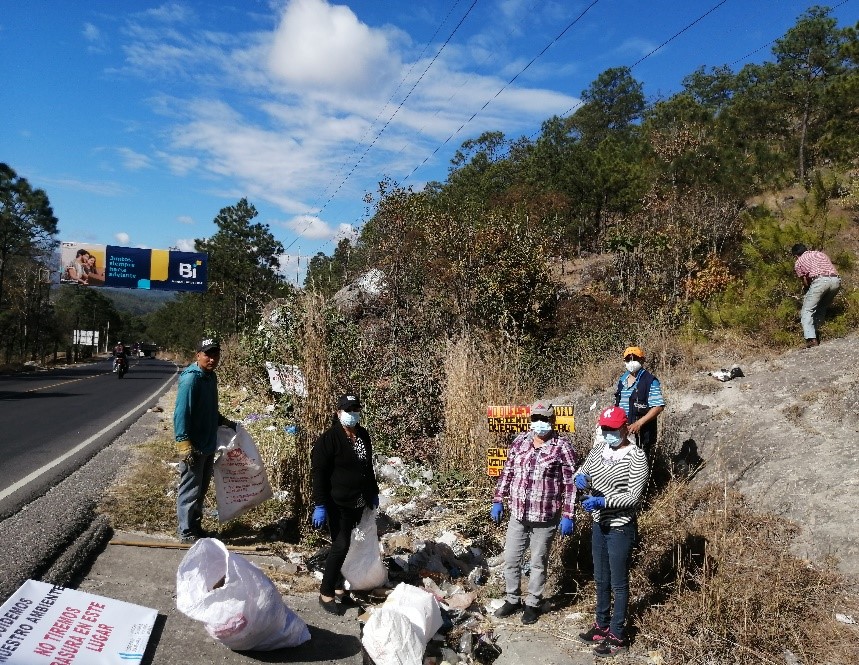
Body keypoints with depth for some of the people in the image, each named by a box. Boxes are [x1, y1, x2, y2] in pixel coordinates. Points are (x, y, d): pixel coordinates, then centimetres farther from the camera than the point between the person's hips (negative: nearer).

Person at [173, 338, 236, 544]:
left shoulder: (211, 376, 9)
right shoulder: (190, 379, -19)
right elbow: (181, 413, -22)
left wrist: (223, 421, 14)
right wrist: (184, 443, -24)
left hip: (209, 445, 9)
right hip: (194, 447, -9)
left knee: (201, 490, 19)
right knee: (190, 491, 2)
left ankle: (196, 526, 31)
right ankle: (186, 533, 14)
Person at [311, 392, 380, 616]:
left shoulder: (363, 435, 7)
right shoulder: (329, 438, -15)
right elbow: (318, 472, -16)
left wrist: (373, 492, 19)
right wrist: (320, 505, -19)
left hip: (358, 503, 7)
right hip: (338, 504, -7)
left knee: (344, 545, 13)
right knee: (340, 546, -6)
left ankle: (337, 586, 26)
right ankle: (326, 593, 8)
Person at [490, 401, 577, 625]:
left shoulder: (562, 447, -11)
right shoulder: (519, 442, 3)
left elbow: (570, 483, -9)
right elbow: (507, 472, 10)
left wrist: (568, 515, -12)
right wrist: (498, 501, 8)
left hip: (545, 518, -4)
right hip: (517, 515, 4)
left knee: (538, 563, 12)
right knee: (510, 559, 13)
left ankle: (533, 604, 30)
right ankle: (512, 599, 33)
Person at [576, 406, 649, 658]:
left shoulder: (636, 457, -18)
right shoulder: (599, 448, 2)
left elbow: (633, 497, -21)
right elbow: (583, 470, 12)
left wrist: (603, 501, -31)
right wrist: (581, 478, -12)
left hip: (620, 529, -7)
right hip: (599, 525, 7)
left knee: (619, 583, 8)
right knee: (601, 579, 20)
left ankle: (617, 635, 23)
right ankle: (602, 625, 37)